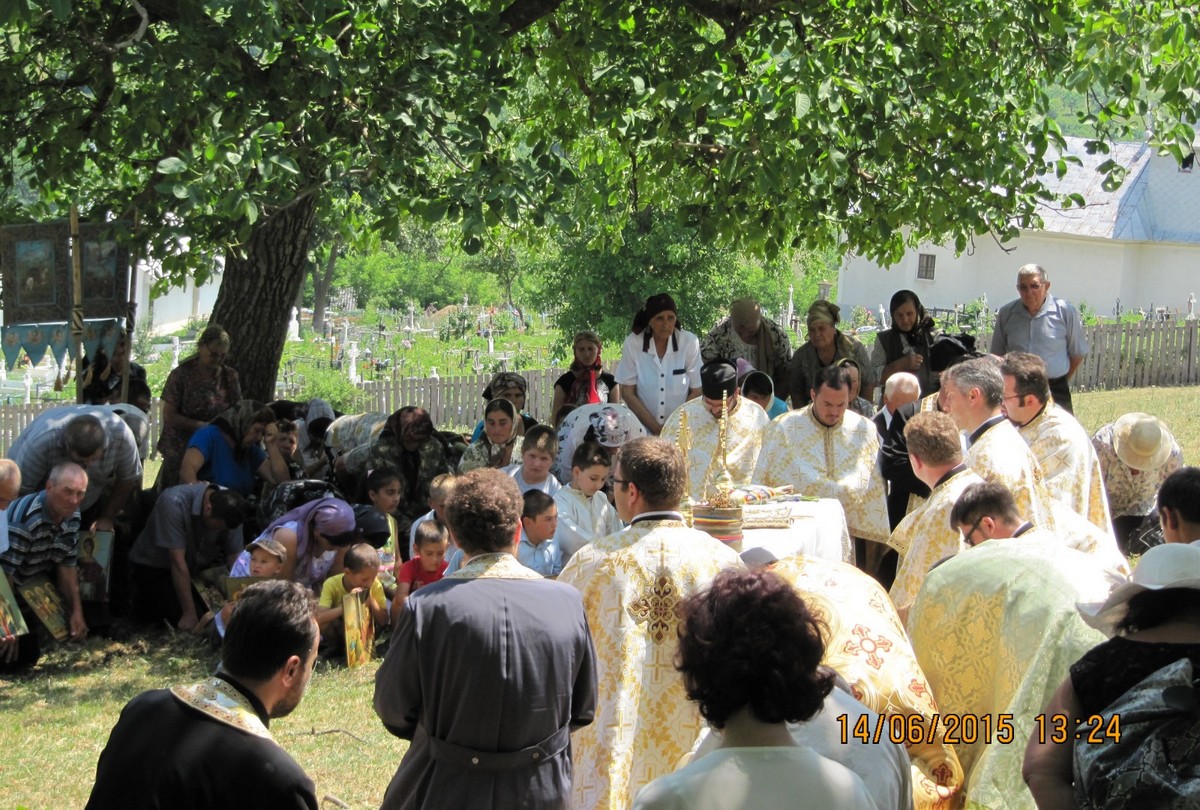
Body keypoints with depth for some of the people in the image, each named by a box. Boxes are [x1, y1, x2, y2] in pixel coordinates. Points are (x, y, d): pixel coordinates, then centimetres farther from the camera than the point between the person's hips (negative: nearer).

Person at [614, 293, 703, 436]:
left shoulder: (689, 342, -4)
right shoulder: (633, 343, -4)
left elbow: (696, 391, 2)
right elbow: (628, 393, 0)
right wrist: (656, 429, -6)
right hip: (642, 431, 0)